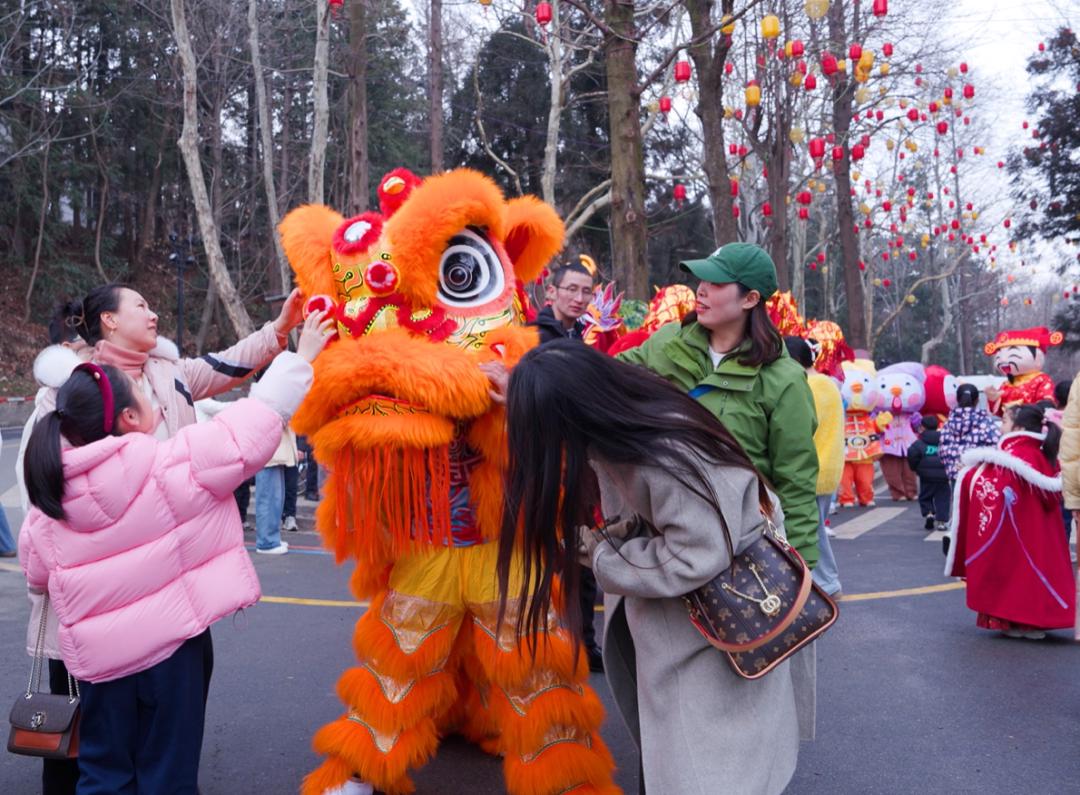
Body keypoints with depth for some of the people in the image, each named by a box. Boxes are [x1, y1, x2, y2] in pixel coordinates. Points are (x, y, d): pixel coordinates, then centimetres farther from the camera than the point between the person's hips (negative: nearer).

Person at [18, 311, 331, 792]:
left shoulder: (48, 496, -2)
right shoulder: (172, 464, -17)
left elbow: (37, 574, 10)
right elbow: (251, 429, -14)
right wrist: (301, 356, -4)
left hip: (98, 654, 4)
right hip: (169, 643, -4)